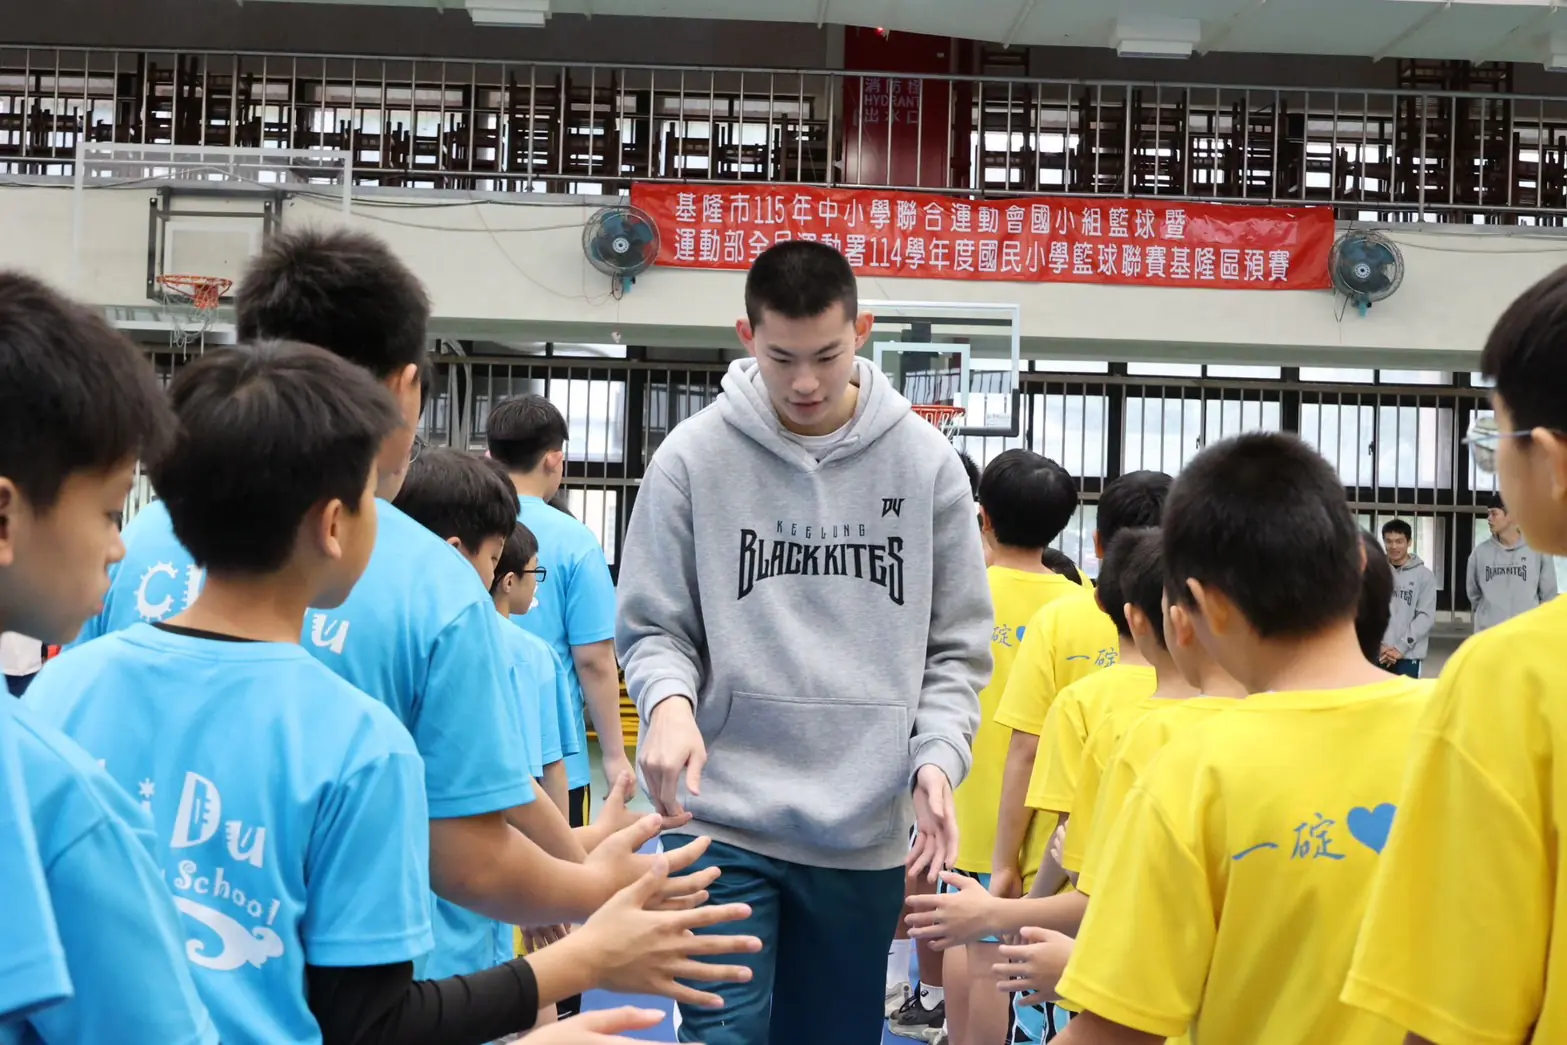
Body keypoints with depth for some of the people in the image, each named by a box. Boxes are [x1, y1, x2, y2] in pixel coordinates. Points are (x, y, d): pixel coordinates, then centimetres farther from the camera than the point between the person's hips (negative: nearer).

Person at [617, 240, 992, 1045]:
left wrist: (938, 756, -10)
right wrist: (670, 701, -19)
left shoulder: (925, 462, 1)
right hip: (725, 823, -2)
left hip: (866, 834, 2)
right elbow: (653, 628, 2)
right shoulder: (693, 457, -3)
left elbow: (958, 648, 5)